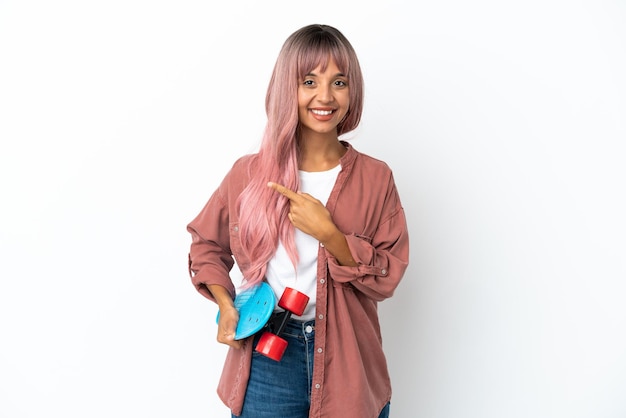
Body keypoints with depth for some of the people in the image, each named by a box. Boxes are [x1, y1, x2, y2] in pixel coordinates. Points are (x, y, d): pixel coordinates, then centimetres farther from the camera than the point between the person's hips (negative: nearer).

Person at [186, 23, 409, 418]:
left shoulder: (375, 178, -4)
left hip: (348, 362, 1)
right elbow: (207, 243, 11)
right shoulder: (250, 172, -3)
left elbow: (387, 276, -6)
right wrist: (226, 305, -4)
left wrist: (328, 233, -20)